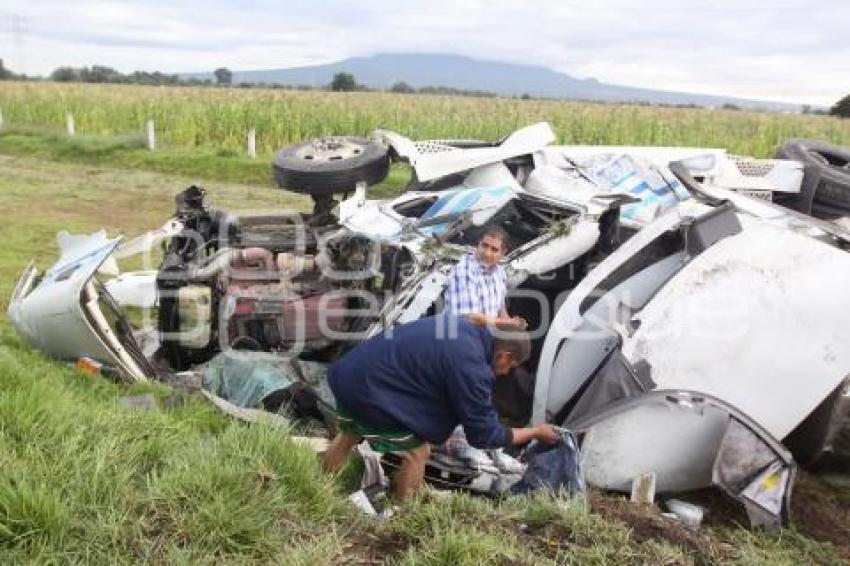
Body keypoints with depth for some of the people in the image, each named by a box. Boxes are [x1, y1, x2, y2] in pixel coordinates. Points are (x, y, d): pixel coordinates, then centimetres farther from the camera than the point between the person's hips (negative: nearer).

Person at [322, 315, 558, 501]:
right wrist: (537, 432, 2)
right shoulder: (470, 367, -22)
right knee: (417, 451, 6)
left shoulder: (462, 325, 3)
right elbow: (484, 434, -10)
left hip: (348, 372, 9)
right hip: (368, 389, -9)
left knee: (350, 434, 32)